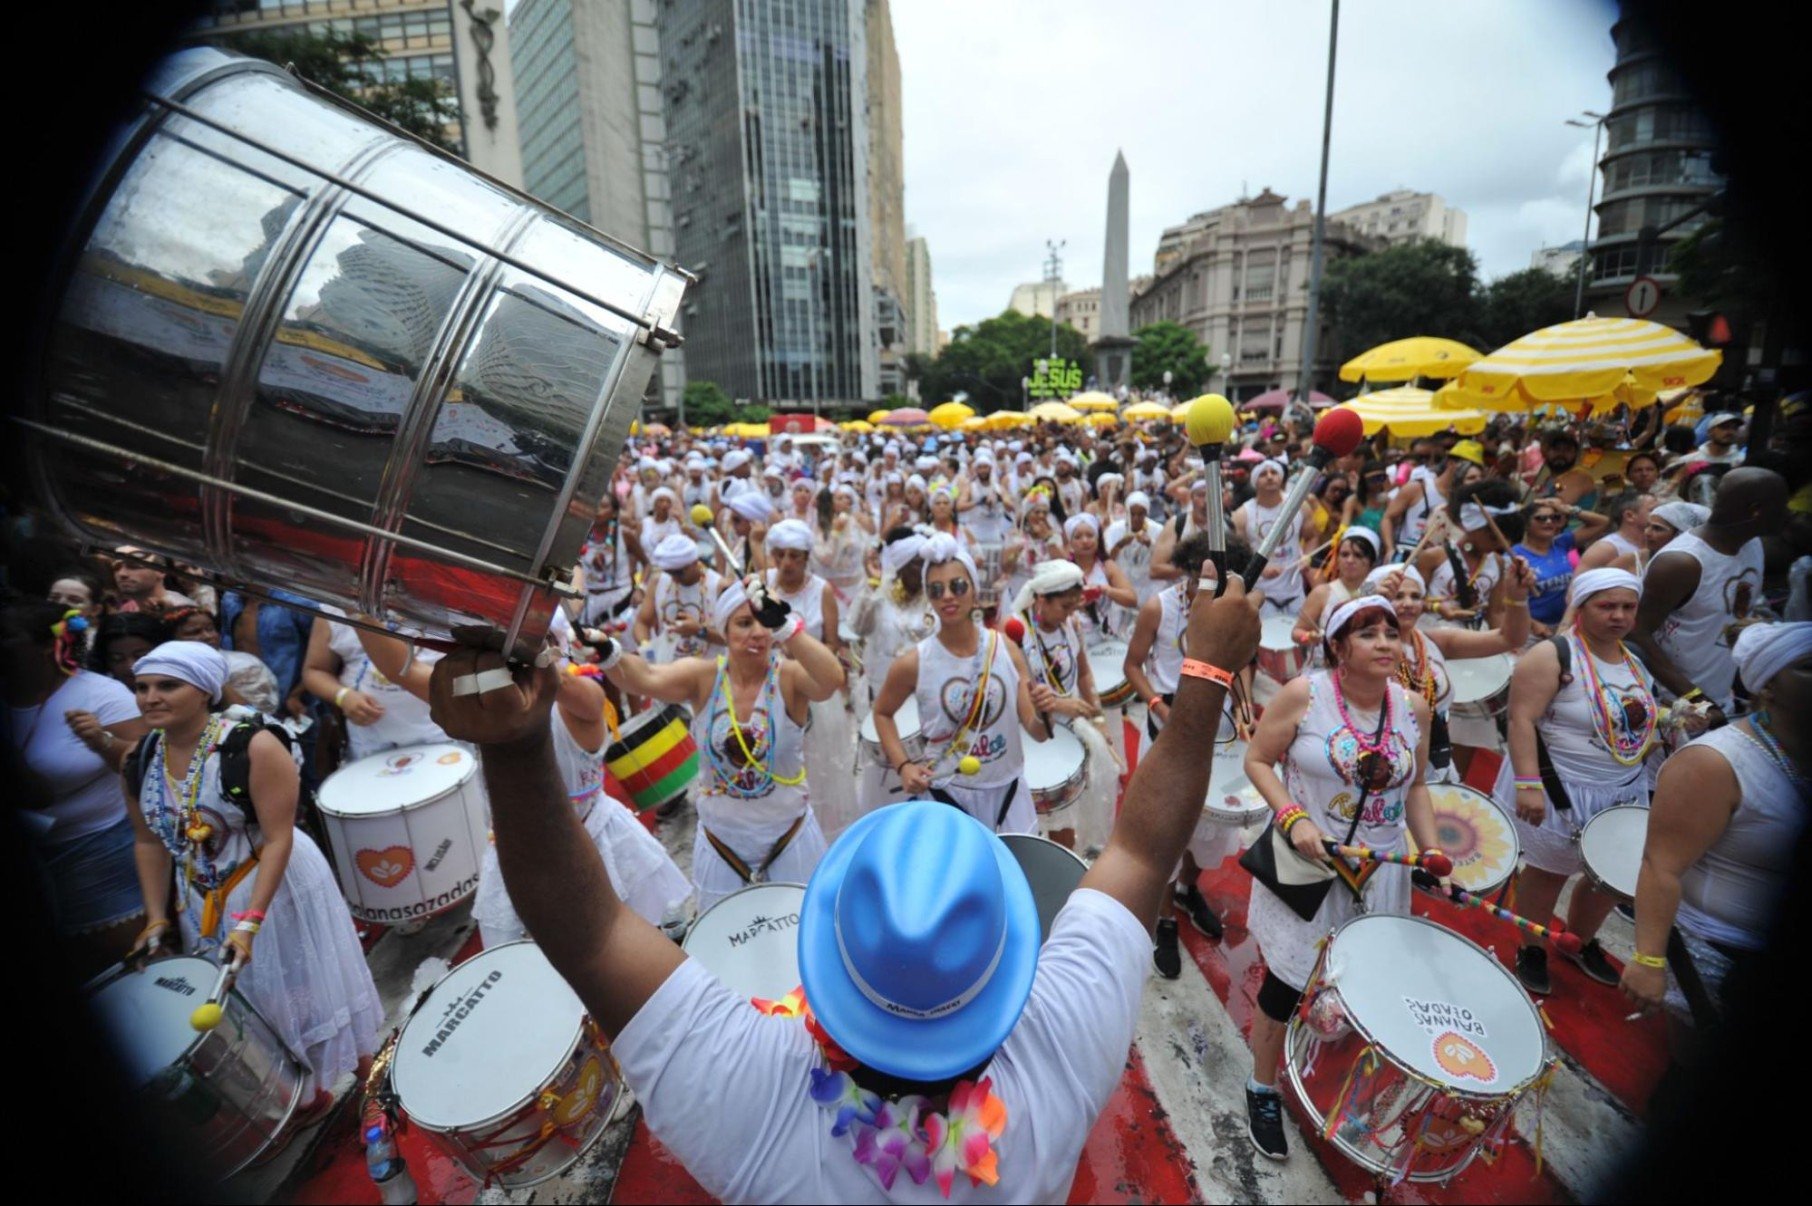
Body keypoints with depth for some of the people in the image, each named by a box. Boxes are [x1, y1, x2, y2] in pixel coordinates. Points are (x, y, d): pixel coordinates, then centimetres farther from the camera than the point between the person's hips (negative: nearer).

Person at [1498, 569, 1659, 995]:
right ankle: (1530, 950, 27)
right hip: (1560, 789, -7)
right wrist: (1528, 785, -29)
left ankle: (1581, 942, 40)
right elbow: (1522, 719, -24)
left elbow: (1641, 723, 24)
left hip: (1625, 791, 7)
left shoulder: (1636, 661, 7)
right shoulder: (1552, 656, -18)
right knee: (1549, 871, 7)